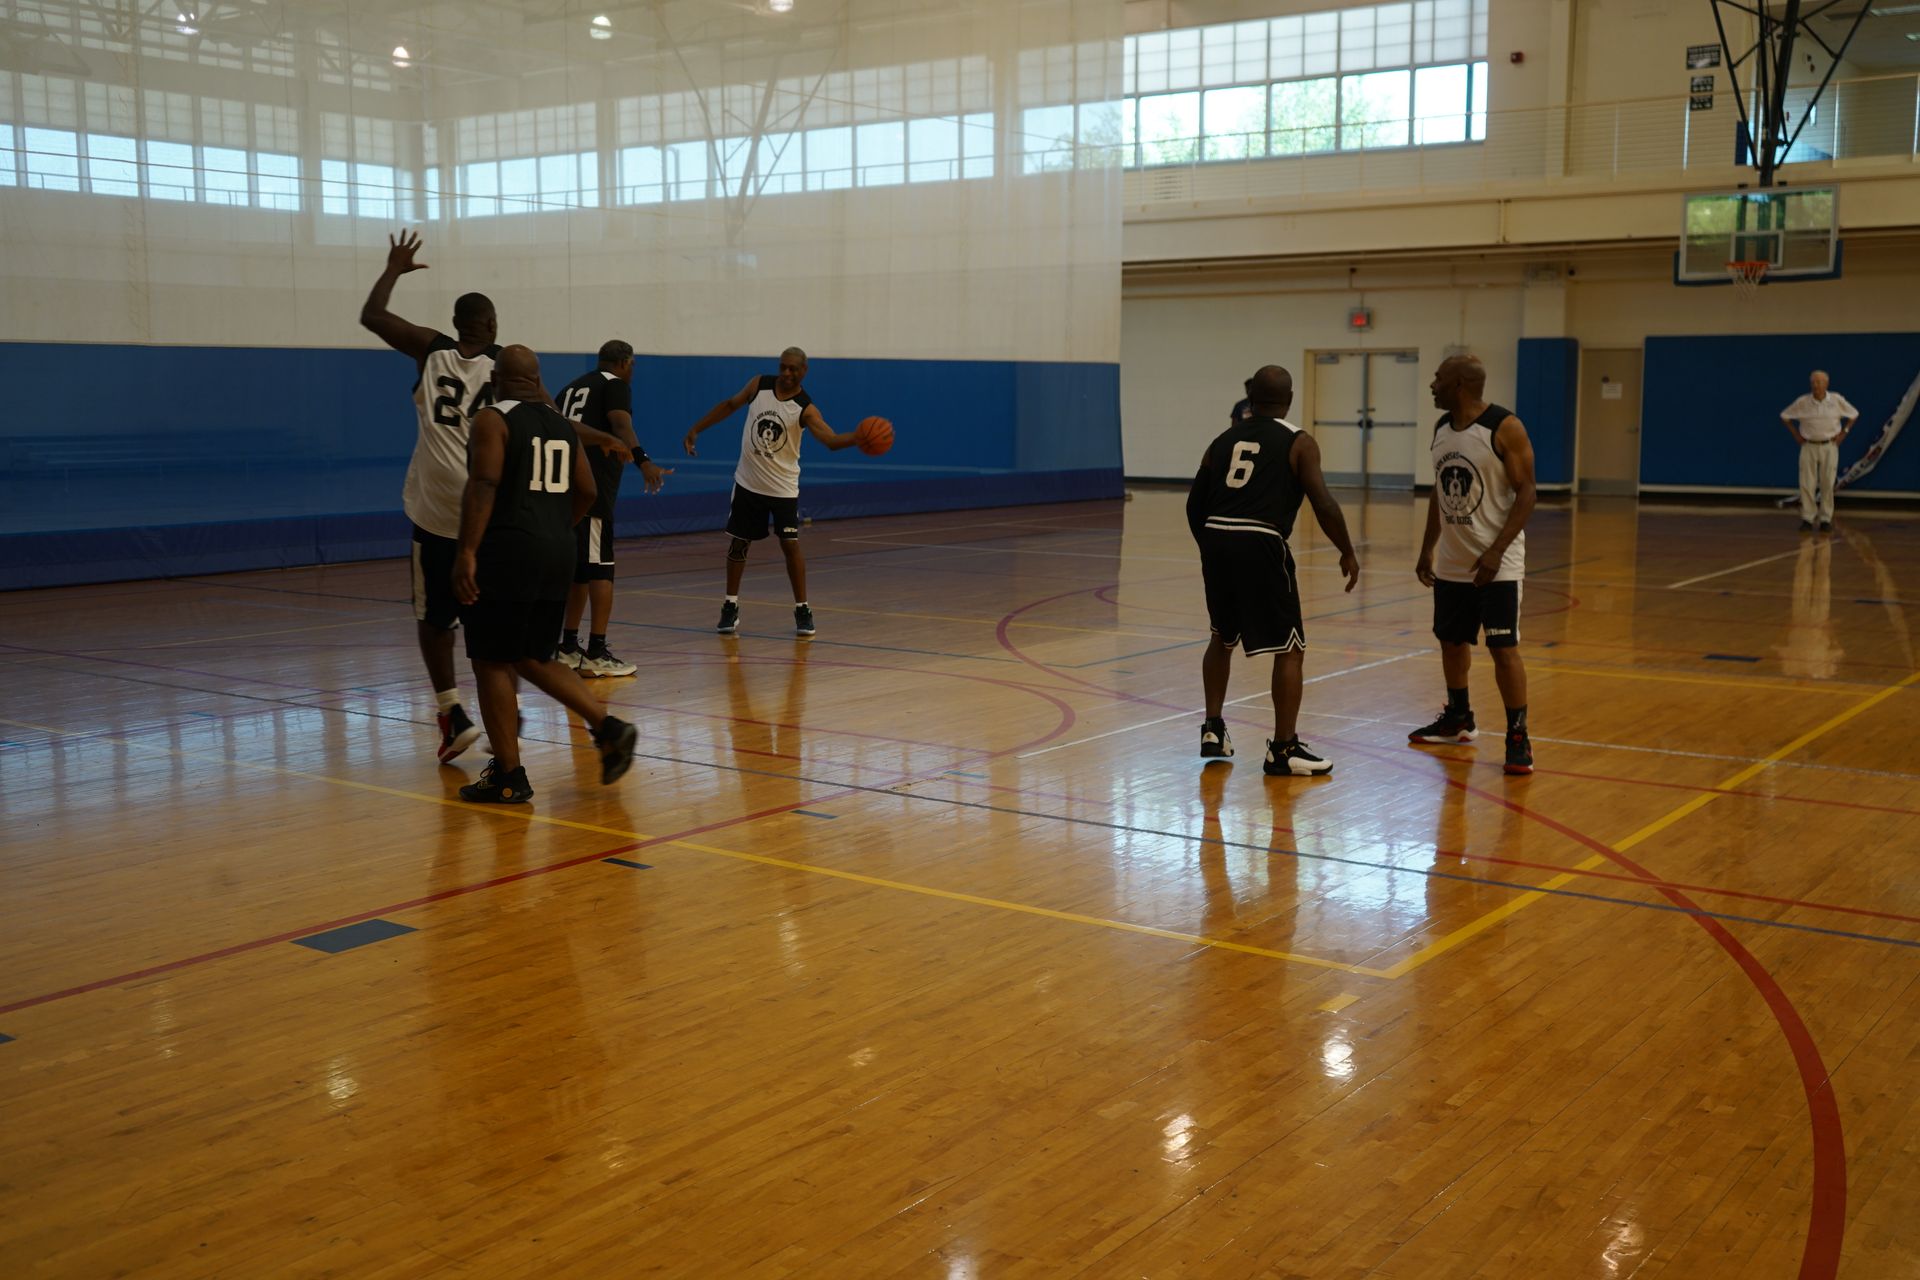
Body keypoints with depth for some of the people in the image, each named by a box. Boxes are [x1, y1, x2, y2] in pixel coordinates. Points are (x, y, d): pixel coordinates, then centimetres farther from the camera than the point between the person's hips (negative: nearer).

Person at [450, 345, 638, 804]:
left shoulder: (493, 419, -6)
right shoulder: (561, 424, 13)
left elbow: (484, 485, -18)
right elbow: (586, 492, 14)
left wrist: (467, 551, -21)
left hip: (507, 554, -7)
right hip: (556, 555, 7)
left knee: (492, 663, 3)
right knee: (534, 660, 18)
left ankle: (508, 778, 6)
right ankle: (608, 728, 5)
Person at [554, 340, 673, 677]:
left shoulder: (573, 386, 23)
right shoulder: (615, 385, -1)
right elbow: (621, 425, -21)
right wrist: (644, 462, -36)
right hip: (592, 486, -8)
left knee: (579, 567, 16)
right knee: (599, 567, -5)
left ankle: (569, 648, 20)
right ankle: (597, 652, -8)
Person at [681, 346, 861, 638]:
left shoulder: (805, 408, -17)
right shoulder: (759, 384, -6)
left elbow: (831, 440, -30)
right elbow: (730, 405, 9)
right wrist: (695, 430, 7)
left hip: (783, 488, -3)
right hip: (748, 483, 3)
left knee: (790, 546, -5)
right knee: (737, 544, 8)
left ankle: (802, 610, 7)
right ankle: (731, 607, 21)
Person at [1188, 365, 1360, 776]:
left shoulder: (1224, 439, 18)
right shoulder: (1299, 442, 4)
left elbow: (1195, 503, 19)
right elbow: (1324, 505, -6)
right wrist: (1348, 553, 7)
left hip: (1216, 541, 5)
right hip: (1260, 545, -5)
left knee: (1222, 637, 27)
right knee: (1290, 648, 7)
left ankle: (1213, 730, 27)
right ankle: (1283, 749, 7)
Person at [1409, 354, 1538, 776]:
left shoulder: (1504, 428, -15)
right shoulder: (1442, 429, 7)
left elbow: (1526, 493, -15)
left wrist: (1495, 552, -22)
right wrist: (1427, 549, 13)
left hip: (1497, 564, -7)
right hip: (1452, 562, 7)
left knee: (1503, 648, -9)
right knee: (1451, 640, 16)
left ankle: (1518, 739, -1)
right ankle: (1457, 719, 35)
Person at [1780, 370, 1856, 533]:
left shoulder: (1837, 400, -3)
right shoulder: (1802, 402, -5)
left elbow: (1854, 415, 11)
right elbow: (1784, 416, 9)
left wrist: (1843, 433, 2)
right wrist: (1796, 435, 3)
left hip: (1829, 447, 0)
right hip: (1809, 446, 0)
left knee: (1827, 484, 0)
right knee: (1807, 484, -3)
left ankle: (1826, 520, 8)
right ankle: (1807, 519, 4)